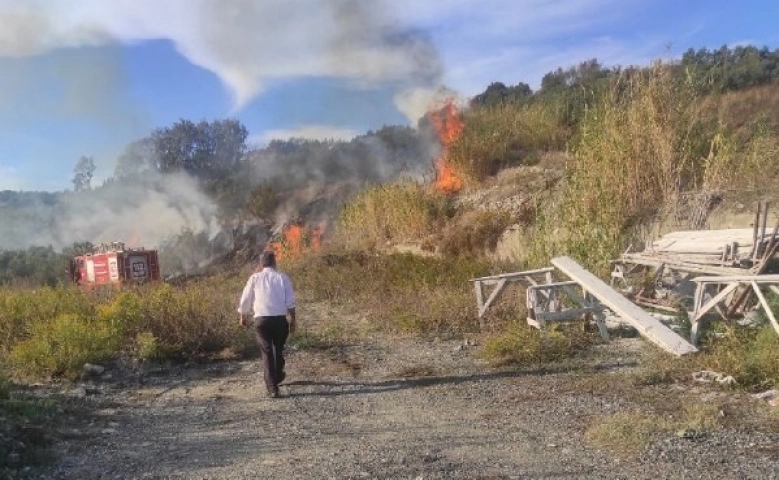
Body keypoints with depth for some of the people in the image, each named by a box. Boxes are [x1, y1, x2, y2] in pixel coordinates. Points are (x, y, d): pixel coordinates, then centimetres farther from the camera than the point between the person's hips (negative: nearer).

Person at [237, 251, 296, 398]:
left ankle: (272, 387, 1)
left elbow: (245, 300, 9)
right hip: (280, 319, 1)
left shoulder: (255, 278, 4)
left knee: (266, 353, 5)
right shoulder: (283, 278, 4)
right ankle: (278, 376, 42)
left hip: (261, 319, -1)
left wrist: (243, 317, 25)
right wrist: (293, 319, 7)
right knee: (278, 349, 23)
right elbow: (290, 301, -1)